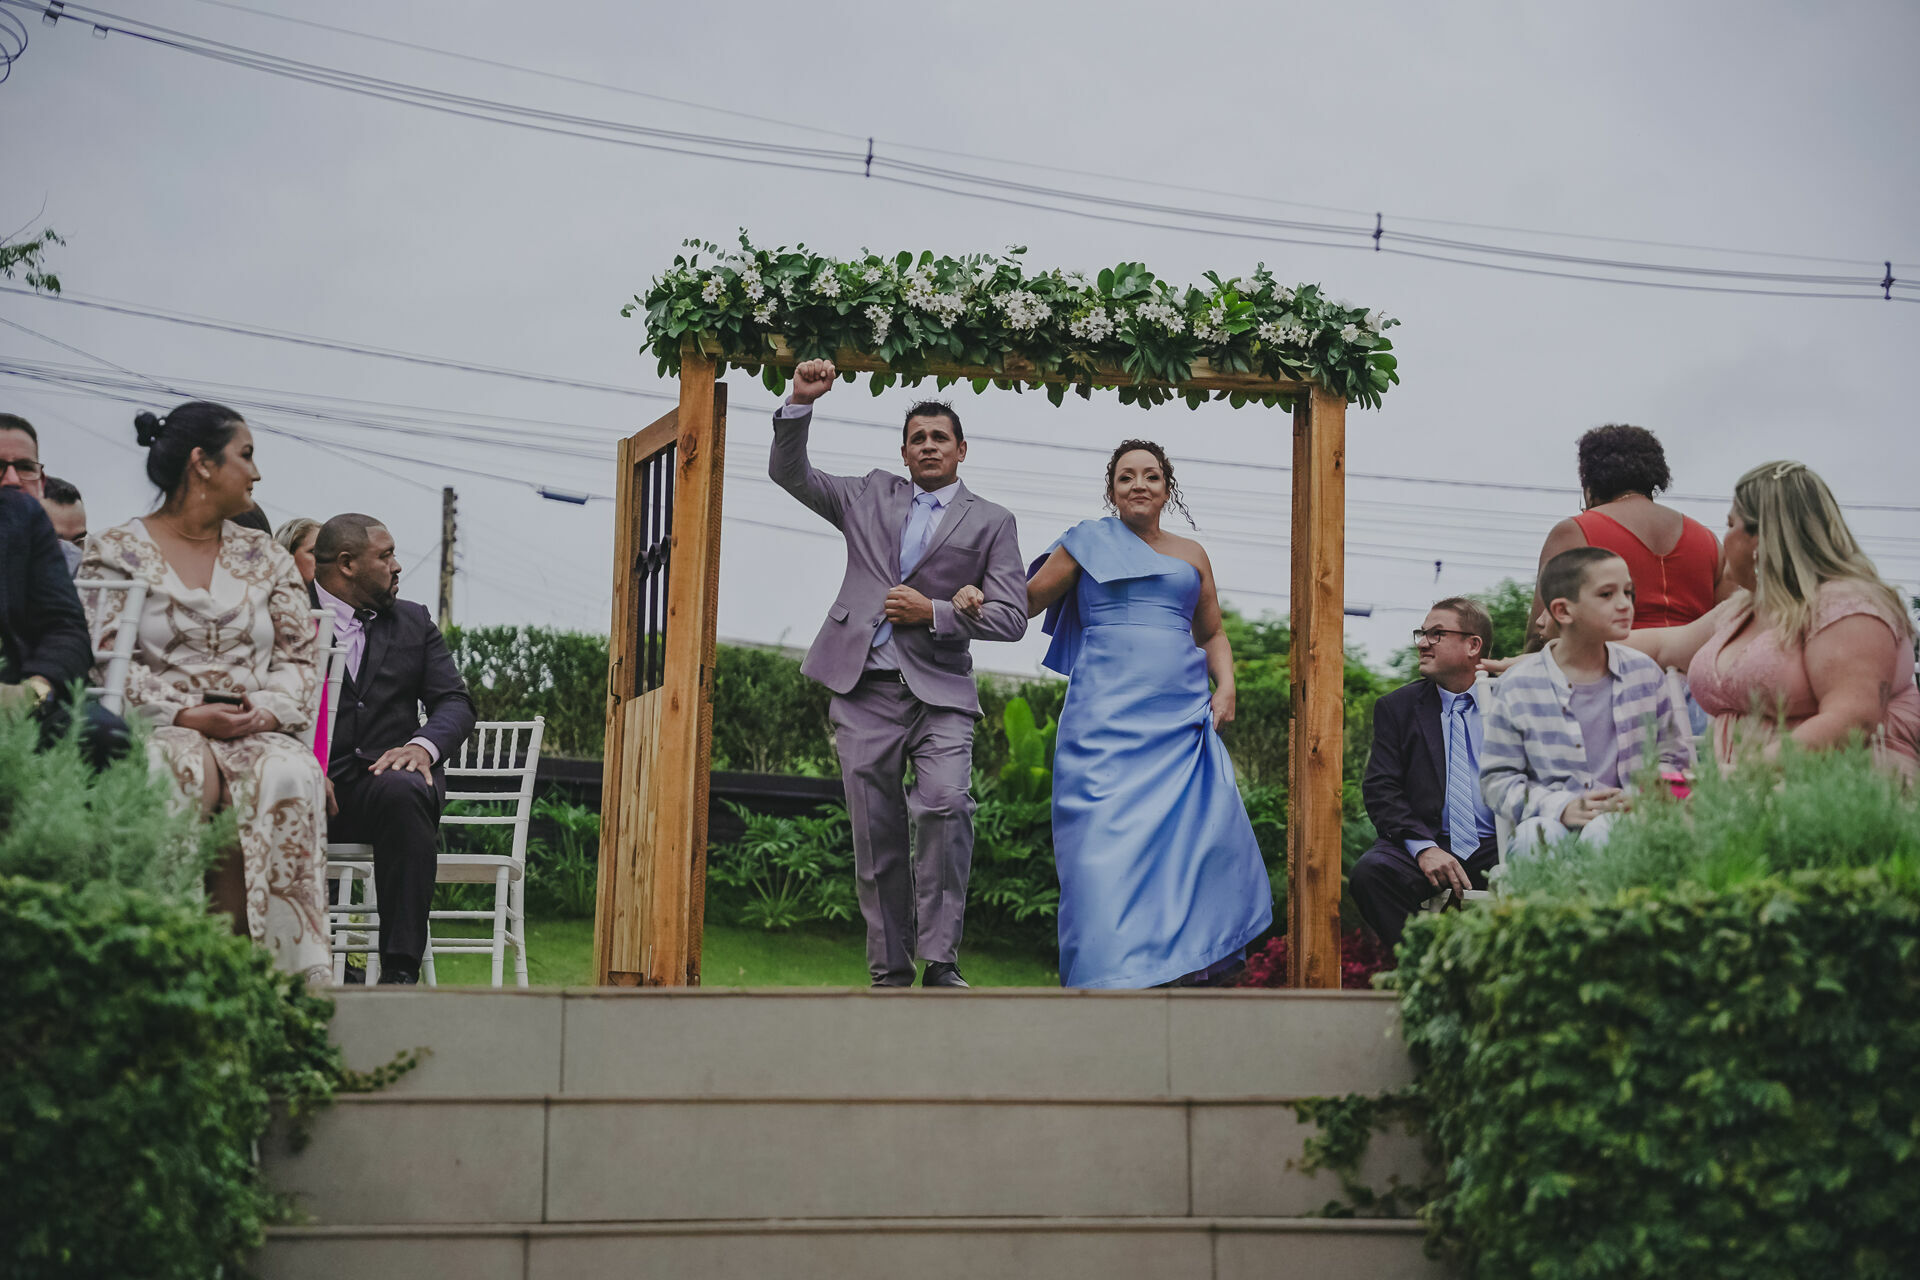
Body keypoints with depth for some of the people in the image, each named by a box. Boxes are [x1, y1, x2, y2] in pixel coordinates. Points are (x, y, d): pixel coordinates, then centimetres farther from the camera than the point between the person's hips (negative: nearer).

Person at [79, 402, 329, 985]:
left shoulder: (266, 557, 20)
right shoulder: (116, 551, 9)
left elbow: (300, 659, 15)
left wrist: (270, 708, -8)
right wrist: (185, 715, -14)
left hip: (259, 733, 2)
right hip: (159, 732, -2)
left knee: (289, 777, -35)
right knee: (181, 773, -39)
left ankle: (295, 969, -35)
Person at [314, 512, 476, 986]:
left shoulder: (414, 621, 19)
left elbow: (455, 701, 9)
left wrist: (423, 745, -14)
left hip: (387, 776, 2)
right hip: (308, 786, -2)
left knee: (404, 792, -35)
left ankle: (401, 969, -37)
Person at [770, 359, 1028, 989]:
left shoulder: (991, 522, 11)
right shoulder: (870, 496, 18)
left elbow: (1011, 617, 4)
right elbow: (789, 473, 16)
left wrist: (934, 613, -7)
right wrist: (800, 404, 1)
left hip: (940, 692, -2)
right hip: (865, 690, 2)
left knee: (944, 803, -25)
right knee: (875, 838, 2)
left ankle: (940, 960, -18)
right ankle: (890, 973, 11)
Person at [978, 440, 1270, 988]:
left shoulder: (1191, 555, 19)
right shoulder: (1089, 542, 11)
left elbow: (1213, 635, 25)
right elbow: (1027, 600, 12)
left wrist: (1226, 685, 7)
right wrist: (978, 598, -7)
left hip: (1183, 716, 3)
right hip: (1108, 715, -3)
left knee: (1205, 832, -7)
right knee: (1107, 837, -10)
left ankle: (1200, 960, 4)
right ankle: (1115, 973, -7)